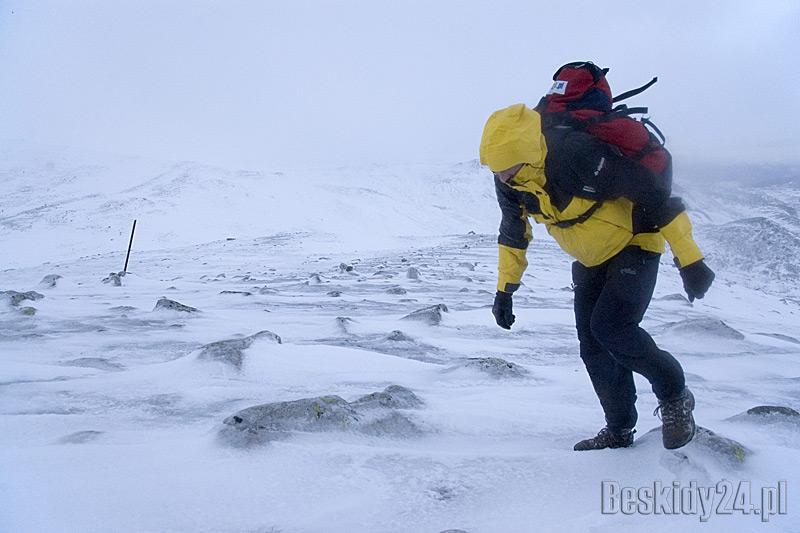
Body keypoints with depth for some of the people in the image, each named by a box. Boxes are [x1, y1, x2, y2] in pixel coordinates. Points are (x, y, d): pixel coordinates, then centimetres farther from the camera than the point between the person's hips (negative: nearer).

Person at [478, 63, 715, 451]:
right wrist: (505, 288, 5)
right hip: (591, 260, 7)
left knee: (611, 326, -22)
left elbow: (656, 197, -29)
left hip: (634, 245, -7)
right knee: (592, 344, 3)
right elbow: (513, 233, 5)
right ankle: (619, 429, 20)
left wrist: (689, 261, -25)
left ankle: (675, 397, 4)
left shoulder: (580, 155, -36)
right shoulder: (508, 181, -14)